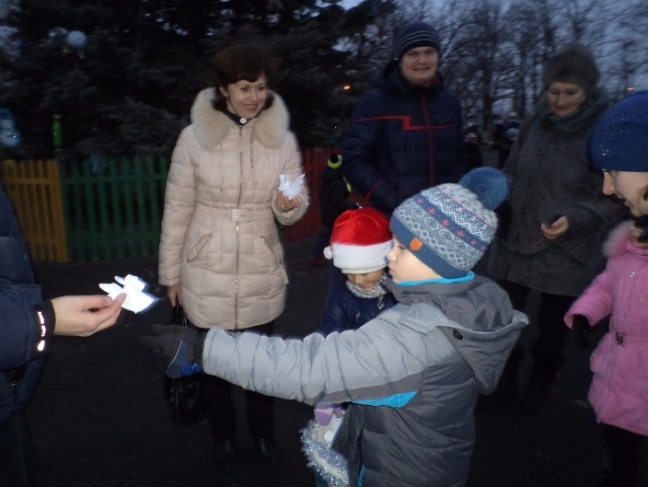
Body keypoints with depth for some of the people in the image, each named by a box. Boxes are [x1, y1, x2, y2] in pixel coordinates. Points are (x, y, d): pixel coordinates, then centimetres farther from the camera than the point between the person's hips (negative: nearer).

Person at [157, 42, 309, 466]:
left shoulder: (283, 138, -3)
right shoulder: (195, 136, -8)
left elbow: (293, 211, -2)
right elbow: (177, 210, -2)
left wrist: (290, 205, -25)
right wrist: (171, 272, 1)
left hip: (263, 276, 1)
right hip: (208, 276, -1)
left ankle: (263, 432, 42)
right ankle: (224, 436, 41)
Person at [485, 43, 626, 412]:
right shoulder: (537, 123, 2)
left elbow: (616, 199, -9)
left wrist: (575, 219, -25)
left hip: (568, 254, -3)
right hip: (515, 242, 4)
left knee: (553, 327, 15)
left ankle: (540, 386, 40)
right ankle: (503, 383, 33)